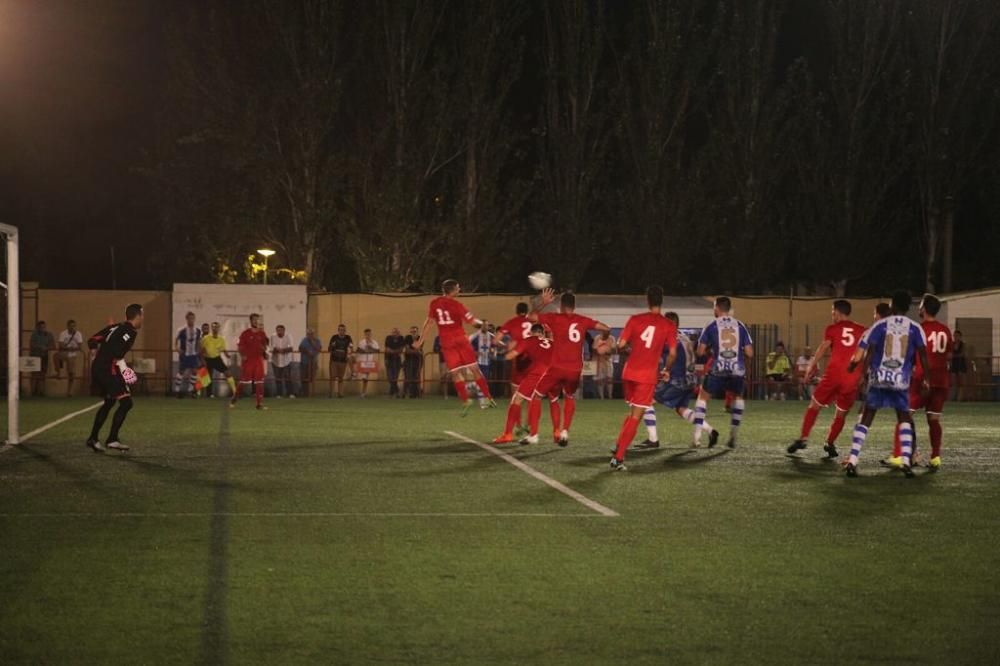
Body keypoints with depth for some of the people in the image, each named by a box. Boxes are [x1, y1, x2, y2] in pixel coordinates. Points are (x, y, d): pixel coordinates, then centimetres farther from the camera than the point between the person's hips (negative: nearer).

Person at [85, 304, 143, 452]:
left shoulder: (115, 327, 16)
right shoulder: (130, 332, -9)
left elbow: (92, 342, 15)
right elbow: (117, 352, -25)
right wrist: (123, 367, -18)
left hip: (97, 368, 9)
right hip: (109, 370, -9)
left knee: (109, 403, 23)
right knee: (126, 402, -4)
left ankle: (93, 438, 25)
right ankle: (112, 440, -6)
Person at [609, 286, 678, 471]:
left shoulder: (635, 319, 0)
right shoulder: (669, 325, -3)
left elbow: (621, 344, -4)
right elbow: (672, 353, -7)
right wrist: (667, 371, 11)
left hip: (629, 373, 3)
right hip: (647, 376, -3)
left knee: (632, 412, 24)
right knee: (635, 417, 1)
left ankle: (618, 448, 18)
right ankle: (618, 457, -6)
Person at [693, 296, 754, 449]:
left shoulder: (711, 326, 2)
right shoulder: (740, 326, 7)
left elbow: (700, 351, 0)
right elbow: (749, 353, 4)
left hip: (718, 370, -2)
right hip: (737, 370, 2)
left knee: (703, 396, 17)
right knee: (737, 397, 27)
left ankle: (697, 436, 7)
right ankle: (733, 436, 19)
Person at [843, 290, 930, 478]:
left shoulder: (880, 325, 3)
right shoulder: (915, 328, 5)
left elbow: (869, 352, -3)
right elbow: (923, 354, -2)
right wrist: (926, 378, 4)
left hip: (878, 378, 0)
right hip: (901, 380, 0)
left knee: (865, 419, 6)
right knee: (904, 419, 16)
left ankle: (852, 461, -5)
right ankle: (906, 461, 0)